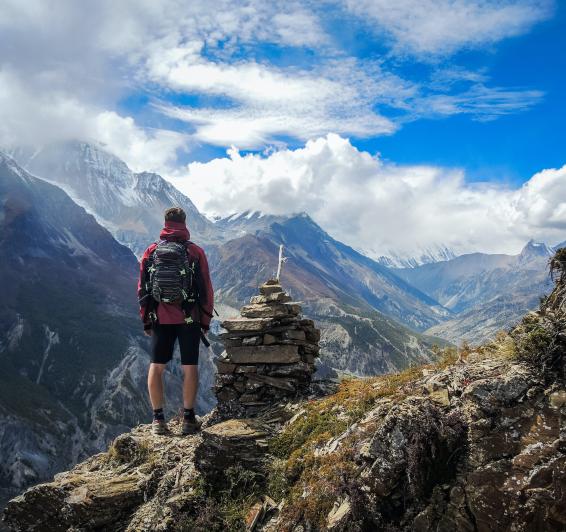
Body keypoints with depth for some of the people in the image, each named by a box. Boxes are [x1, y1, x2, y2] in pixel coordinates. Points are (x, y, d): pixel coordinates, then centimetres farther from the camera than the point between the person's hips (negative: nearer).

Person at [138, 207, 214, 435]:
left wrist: (146, 320, 13)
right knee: (189, 367, 6)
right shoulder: (195, 252, -4)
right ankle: (188, 418, 11)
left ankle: (158, 418, 11)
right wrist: (206, 321, 6)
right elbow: (206, 289, -4)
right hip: (189, 319, -2)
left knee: (156, 366, 10)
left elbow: (142, 289, 5)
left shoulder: (151, 251, 2)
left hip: (160, 319, 2)